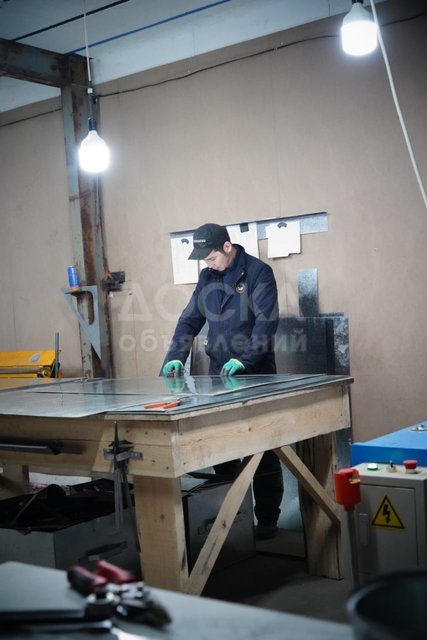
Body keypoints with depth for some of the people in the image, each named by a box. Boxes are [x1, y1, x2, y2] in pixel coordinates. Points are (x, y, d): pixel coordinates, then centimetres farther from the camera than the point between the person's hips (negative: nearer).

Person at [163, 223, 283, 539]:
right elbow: (189, 320, 11)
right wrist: (176, 358, -3)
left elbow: (266, 321, -16)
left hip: (256, 373, -5)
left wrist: (244, 359, -26)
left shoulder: (258, 273, -8)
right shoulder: (207, 278, 10)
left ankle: (267, 518, 10)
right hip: (219, 373, 6)